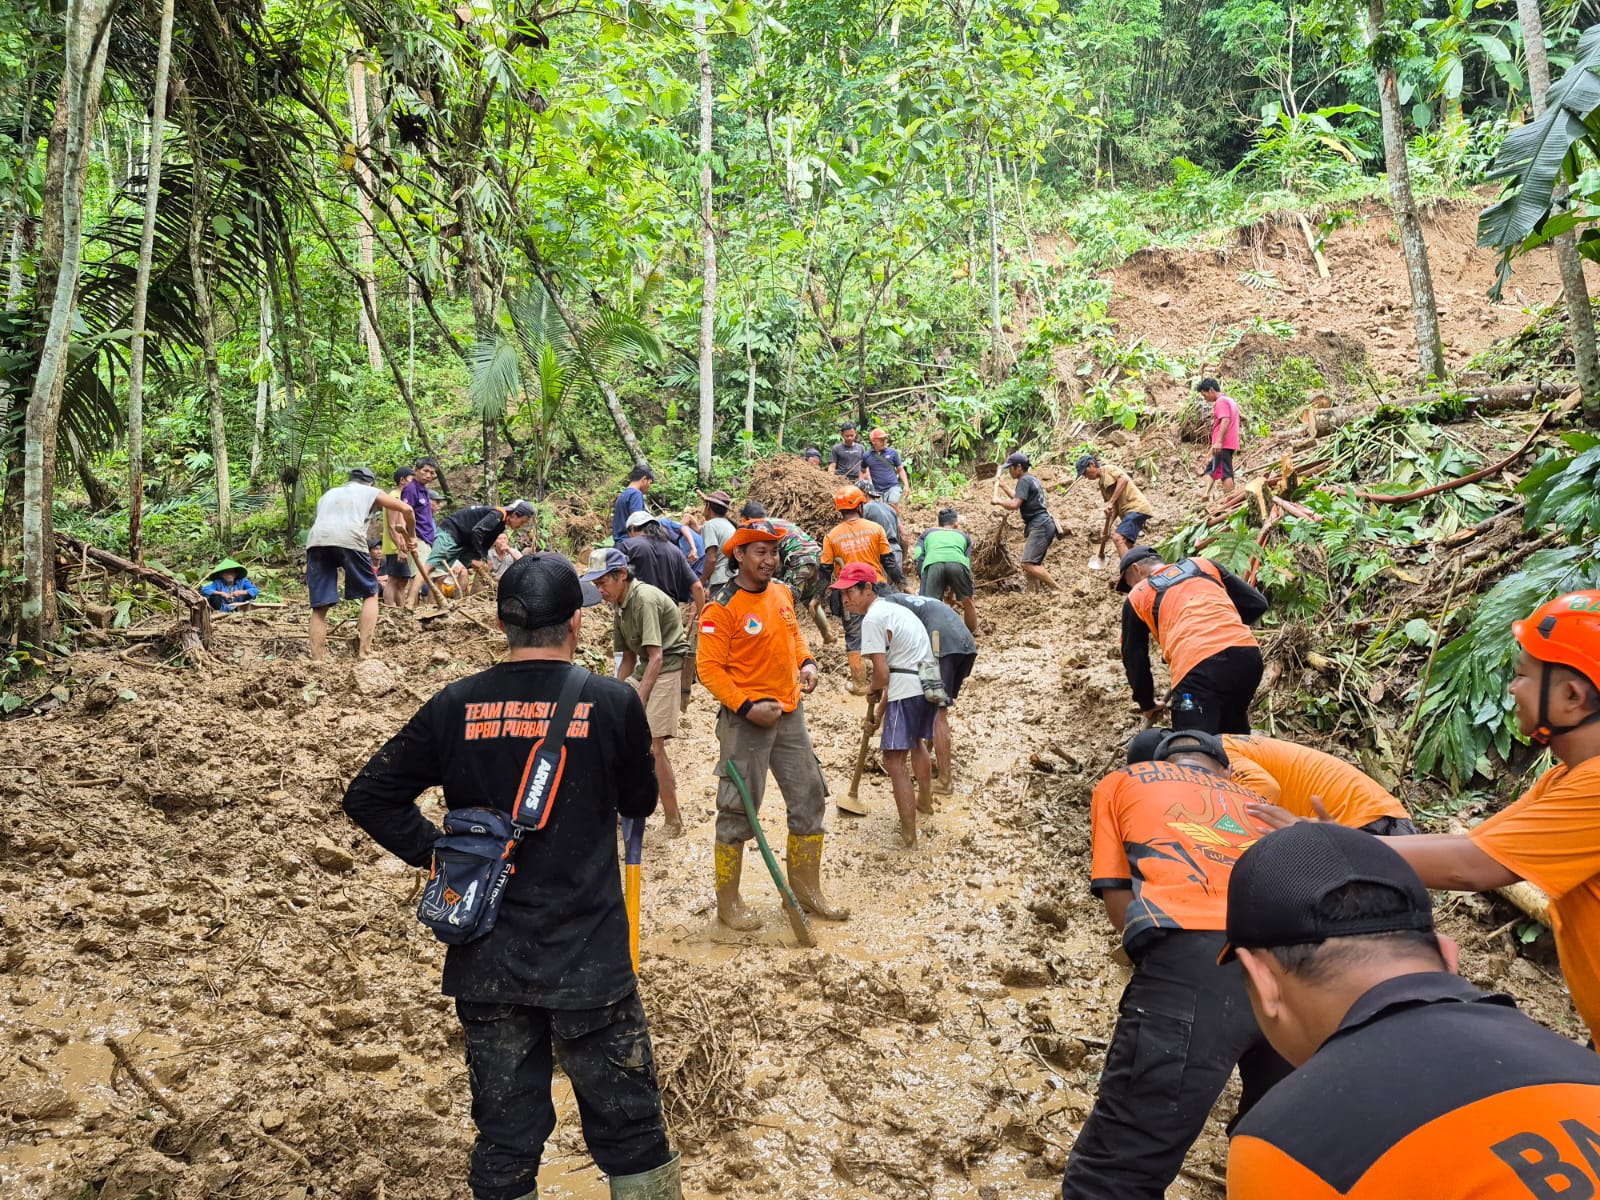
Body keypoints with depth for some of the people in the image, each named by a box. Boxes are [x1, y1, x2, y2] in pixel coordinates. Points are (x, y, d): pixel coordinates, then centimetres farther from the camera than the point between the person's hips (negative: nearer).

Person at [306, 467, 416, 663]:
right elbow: (406, 509, 23)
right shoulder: (371, 492, 28)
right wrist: (411, 536, 38)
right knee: (370, 594, 13)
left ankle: (317, 662, 3)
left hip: (316, 541, 3)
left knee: (319, 606, 8)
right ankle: (364, 652, 2)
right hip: (349, 539, -3)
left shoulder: (328, 494, 39)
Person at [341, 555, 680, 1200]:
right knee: (629, 1131, 13)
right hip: (588, 962, -3)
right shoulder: (613, 702, -11)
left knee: (504, 1141, 16)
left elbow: (369, 796, 0)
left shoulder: (456, 706, -3)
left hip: (486, 964, 3)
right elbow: (640, 802, 4)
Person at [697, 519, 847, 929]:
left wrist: (806, 662, 4)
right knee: (739, 809, 2)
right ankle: (728, 902, 16)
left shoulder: (782, 593, 6)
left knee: (809, 798, 11)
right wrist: (747, 707, -22)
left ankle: (807, 889, 27)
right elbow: (709, 669, -15)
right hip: (746, 720, -7)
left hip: (789, 714, 7)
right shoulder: (722, 607, -14)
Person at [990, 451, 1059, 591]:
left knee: (1028, 563, -19)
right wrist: (1001, 485, 38)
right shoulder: (1032, 479, 20)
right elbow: (1019, 497, 38)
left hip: (1039, 526, -11)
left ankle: (1057, 589, -18)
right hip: (1042, 525, 11)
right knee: (1035, 563, 15)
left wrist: (997, 500, -6)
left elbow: (1014, 504, -22)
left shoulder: (1024, 481, -11)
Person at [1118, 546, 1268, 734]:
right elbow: (1257, 604, 24)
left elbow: (1134, 659, 24)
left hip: (1198, 666, -5)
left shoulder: (1137, 596, 19)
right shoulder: (1203, 564, 27)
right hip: (1248, 654, 5)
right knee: (1235, 737, 23)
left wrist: (1147, 705, 37)